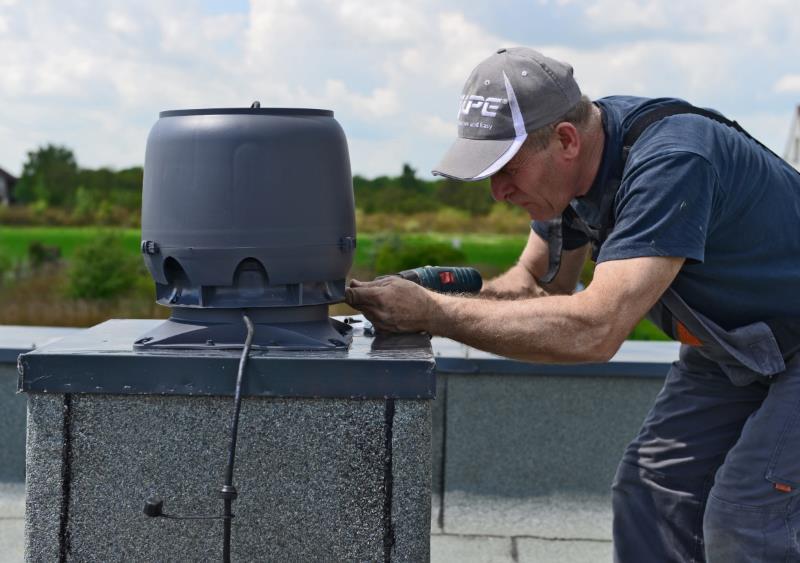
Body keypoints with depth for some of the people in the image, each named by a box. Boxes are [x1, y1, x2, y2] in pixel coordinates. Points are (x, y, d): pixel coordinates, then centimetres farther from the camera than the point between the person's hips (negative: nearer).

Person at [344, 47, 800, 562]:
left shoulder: (671, 161, -36)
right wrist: (424, 298, -21)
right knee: (649, 493, 4)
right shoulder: (572, 163, -9)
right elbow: (538, 283, 1)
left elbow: (593, 330, -43)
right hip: (732, 342, 8)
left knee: (745, 518, -17)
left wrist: (434, 313, -38)